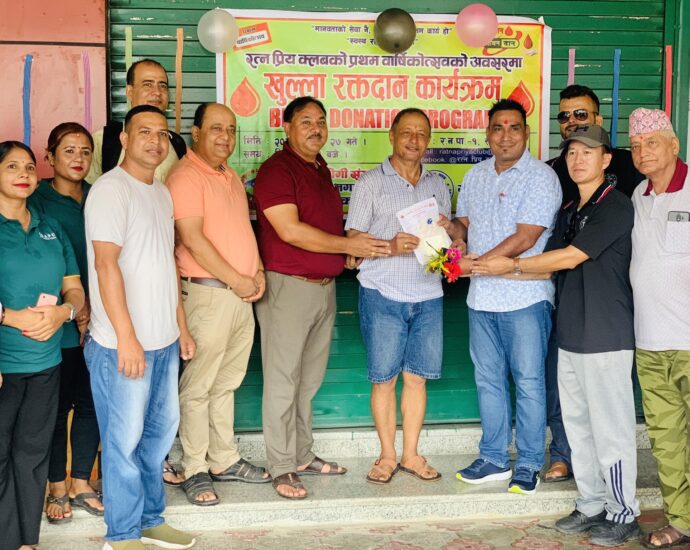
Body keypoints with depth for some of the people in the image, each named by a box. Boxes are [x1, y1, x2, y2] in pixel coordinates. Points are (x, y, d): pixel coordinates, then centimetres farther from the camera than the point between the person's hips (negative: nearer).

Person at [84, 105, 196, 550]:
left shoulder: (162, 193, 14)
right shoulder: (112, 189, -11)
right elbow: (106, 264, -18)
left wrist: (181, 326, 18)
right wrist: (126, 337, -21)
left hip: (164, 341, 8)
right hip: (124, 345, -8)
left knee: (161, 430, 17)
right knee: (125, 441, 2)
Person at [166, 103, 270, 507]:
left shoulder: (232, 177, 18)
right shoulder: (186, 176, -10)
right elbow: (193, 239, -17)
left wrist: (258, 271, 5)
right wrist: (237, 280, -14)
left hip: (242, 293, 8)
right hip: (208, 292, -8)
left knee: (227, 382, 15)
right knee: (199, 386, -1)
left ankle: (225, 460, 26)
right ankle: (196, 470, 9)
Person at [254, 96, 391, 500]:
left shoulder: (321, 170, 17)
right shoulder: (277, 170, -10)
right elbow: (290, 230, -19)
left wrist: (354, 252, 8)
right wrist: (347, 245, -16)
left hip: (324, 285, 8)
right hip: (287, 285, -8)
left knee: (310, 379, 15)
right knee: (283, 380, -1)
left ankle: (304, 456, 26)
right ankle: (281, 467, 7)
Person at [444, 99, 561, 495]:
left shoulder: (541, 177, -9)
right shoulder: (476, 176, 13)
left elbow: (524, 239, -17)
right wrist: (449, 227, -4)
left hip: (525, 298, -6)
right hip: (482, 297, 7)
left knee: (529, 382, 2)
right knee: (488, 380, 13)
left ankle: (529, 464, 15)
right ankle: (494, 459, 25)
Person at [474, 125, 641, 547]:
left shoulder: (615, 205, -11)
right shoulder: (569, 212, 16)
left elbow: (569, 257, -16)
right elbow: (549, 266, 15)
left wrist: (512, 265, -8)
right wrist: (489, 267, 7)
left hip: (606, 337, -8)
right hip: (571, 336, 8)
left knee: (611, 428, 0)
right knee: (578, 425, 13)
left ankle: (623, 514, 14)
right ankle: (592, 505, 26)